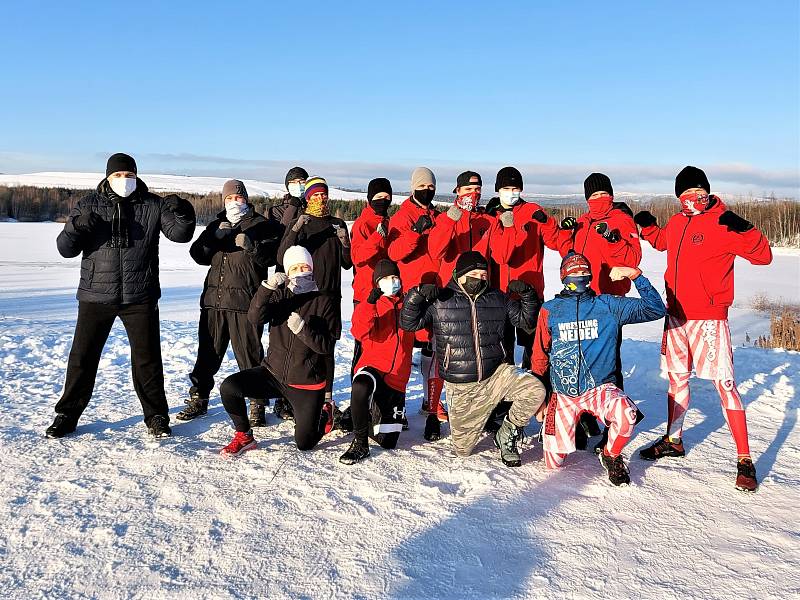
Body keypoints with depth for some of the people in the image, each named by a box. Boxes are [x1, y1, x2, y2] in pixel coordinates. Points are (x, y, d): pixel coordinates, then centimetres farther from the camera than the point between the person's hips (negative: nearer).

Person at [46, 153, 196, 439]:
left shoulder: (153, 205, 3)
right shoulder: (88, 205, 4)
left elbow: (180, 234, -6)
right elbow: (65, 249, 1)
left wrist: (182, 213, -27)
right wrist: (76, 227, -21)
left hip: (140, 297, -1)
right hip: (96, 295, 1)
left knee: (147, 358, 5)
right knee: (82, 357, 7)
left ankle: (156, 416, 18)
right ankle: (67, 415, 23)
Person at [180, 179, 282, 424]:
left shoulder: (262, 225, 5)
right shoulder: (216, 225, 19)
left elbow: (271, 255, -9)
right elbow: (199, 255, 7)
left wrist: (248, 243, -21)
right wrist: (215, 237, -8)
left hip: (245, 302, -5)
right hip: (214, 299, 5)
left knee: (249, 354, -2)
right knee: (208, 352, 12)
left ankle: (257, 404, 8)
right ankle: (198, 399, 25)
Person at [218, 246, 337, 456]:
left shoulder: (325, 301, -5)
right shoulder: (280, 295, 3)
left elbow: (326, 346, -11)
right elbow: (255, 318, -16)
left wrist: (302, 328, -25)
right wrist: (267, 287, -30)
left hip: (306, 382, -3)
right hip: (273, 372, 3)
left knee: (304, 444, -1)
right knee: (229, 387, -21)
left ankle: (323, 417, 34)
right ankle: (244, 437, 3)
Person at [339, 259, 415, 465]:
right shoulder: (369, 306, 0)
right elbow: (361, 333, -18)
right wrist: (370, 302, -28)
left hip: (397, 378, 3)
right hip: (373, 367, -3)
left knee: (388, 442, 3)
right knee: (361, 387, -42)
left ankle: (370, 416, 37)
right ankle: (360, 444, -22)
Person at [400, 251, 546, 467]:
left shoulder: (499, 299, 6)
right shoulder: (439, 301, -2)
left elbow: (526, 322, 13)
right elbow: (408, 323, -3)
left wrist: (527, 295, -4)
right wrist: (417, 295, -19)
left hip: (496, 374, 2)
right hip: (461, 387, -1)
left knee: (535, 391, -28)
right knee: (462, 450, 7)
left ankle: (507, 435, -1)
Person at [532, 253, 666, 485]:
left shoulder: (608, 305, 2)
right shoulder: (550, 310, 3)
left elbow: (655, 309, -5)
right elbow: (540, 356, 9)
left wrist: (636, 275, -13)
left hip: (599, 387, -1)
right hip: (563, 394, 1)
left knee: (627, 413, -35)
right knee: (553, 462, -1)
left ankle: (610, 455, -3)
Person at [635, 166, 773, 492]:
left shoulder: (721, 224, -10)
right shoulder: (676, 223, 9)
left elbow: (763, 256, -14)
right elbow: (661, 241, 33)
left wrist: (744, 230, -29)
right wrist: (647, 226, 16)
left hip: (709, 317, -7)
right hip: (676, 315, 7)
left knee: (724, 383, -9)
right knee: (677, 377, 17)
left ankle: (744, 460, -2)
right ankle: (673, 440, 33)